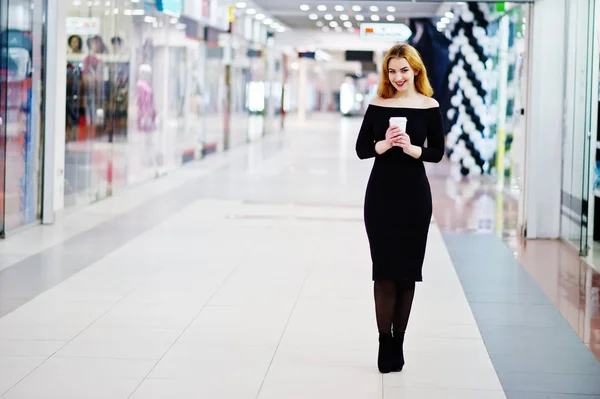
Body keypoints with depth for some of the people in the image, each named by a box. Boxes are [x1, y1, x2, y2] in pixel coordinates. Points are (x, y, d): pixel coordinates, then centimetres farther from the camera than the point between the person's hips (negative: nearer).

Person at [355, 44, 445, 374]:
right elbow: (361, 149, 1)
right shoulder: (378, 105, 2)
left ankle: (398, 342, 12)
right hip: (381, 193, 0)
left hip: (414, 195, 0)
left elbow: (437, 152, -1)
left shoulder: (429, 107, -1)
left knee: (407, 271, 4)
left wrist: (412, 149, -20)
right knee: (385, 269, -1)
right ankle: (385, 343, 2)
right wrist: (384, 145, -18)